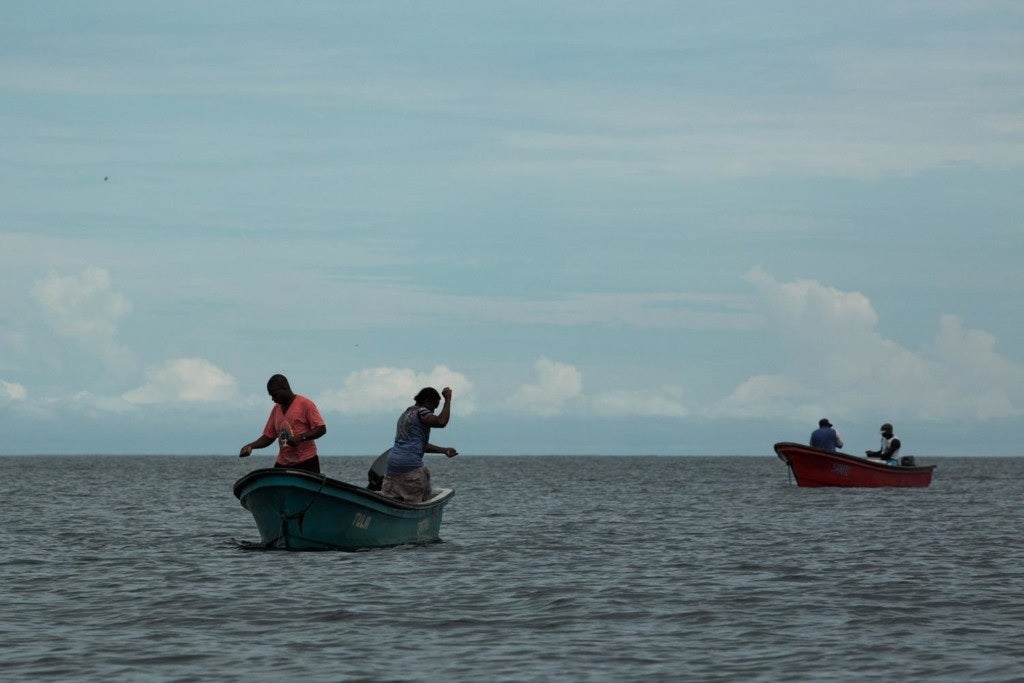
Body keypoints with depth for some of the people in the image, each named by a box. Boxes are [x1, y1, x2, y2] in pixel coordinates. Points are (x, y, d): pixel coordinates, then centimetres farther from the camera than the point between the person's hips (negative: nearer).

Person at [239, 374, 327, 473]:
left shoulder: (305, 404, -5)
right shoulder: (276, 410, 15)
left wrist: (301, 437, -22)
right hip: (282, 464, 5)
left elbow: (321, 429, -10)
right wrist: (251, 446, 1)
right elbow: (268, 436, 17)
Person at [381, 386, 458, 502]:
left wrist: (444, 450, 23)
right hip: (411, 463, -9)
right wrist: (448, 400, -13)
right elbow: (441, 422, -23)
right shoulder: (421, 412, -4)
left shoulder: (405, 413, 26)